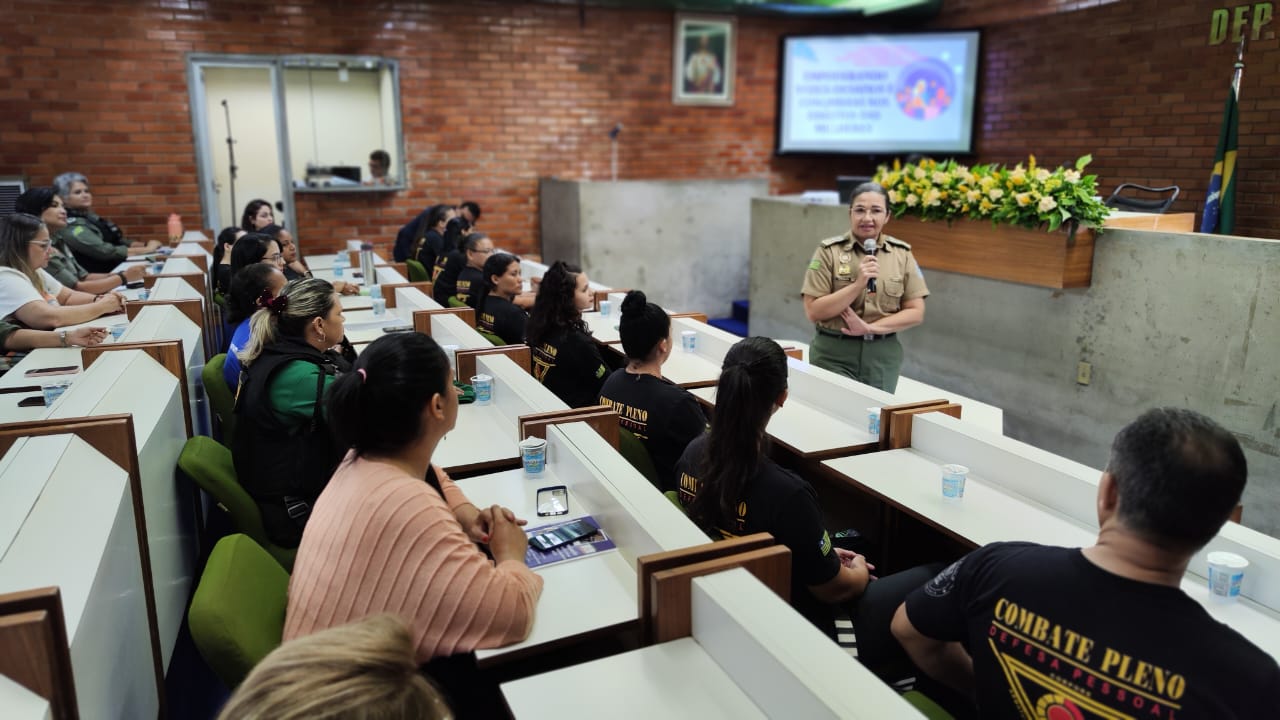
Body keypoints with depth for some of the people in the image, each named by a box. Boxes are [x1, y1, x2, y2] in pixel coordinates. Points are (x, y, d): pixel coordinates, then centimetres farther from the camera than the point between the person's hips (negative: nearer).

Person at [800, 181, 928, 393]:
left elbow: (916, 313, 1)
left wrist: (870, 328, -12)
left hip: (883, 354, 3)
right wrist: (858, 284, -19)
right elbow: (813, 312, -9)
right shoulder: (829, 251, -4)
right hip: (834, 353, -2)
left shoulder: (902, 254, 3)